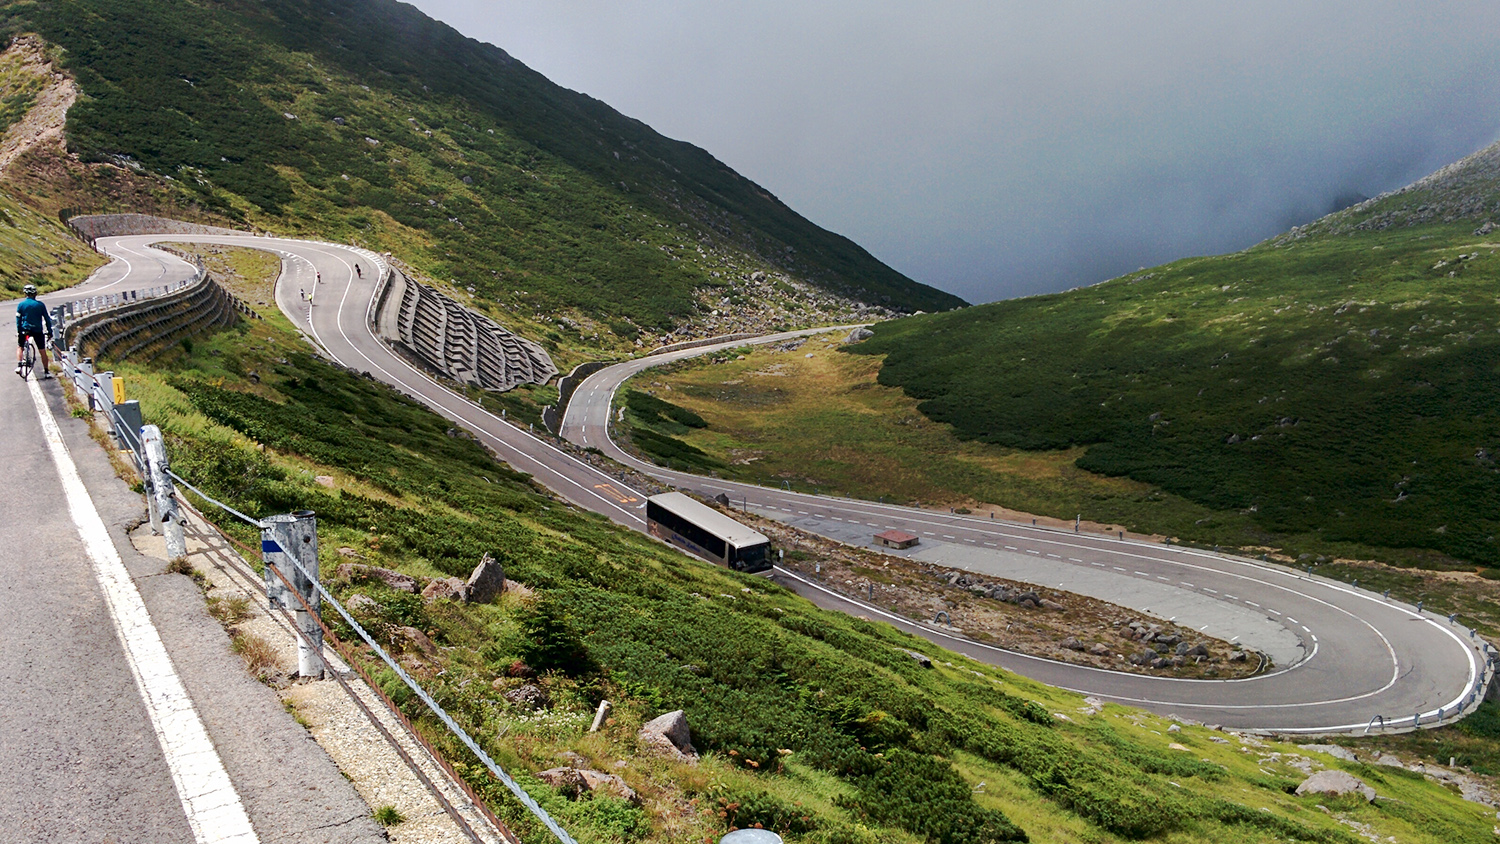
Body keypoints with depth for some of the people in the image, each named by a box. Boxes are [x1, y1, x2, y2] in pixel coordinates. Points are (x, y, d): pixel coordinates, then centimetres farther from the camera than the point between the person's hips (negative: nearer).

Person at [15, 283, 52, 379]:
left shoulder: (21, 304, -1)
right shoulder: (40, 305, -1)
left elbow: (18, 319, 0)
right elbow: (47, 319, 2)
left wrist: (18, 332, 5)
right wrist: (49, 331, 9)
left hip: (25, 329, 1)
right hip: (38, 330, 0)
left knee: (20, 347, 21)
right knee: (42, 351, 5)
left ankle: (19, 366, 3)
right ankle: (46, 372, 6)